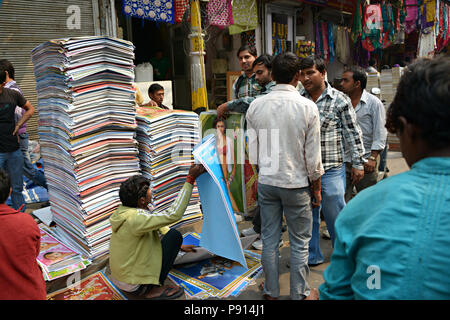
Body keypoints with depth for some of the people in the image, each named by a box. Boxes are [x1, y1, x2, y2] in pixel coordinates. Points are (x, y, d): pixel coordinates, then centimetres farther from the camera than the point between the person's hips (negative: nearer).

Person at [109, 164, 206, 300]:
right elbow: (173, 214, -33)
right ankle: (151, 289, -7)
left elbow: (158, 225, 10)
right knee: (174, 235, -11)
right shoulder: (135, 219, -29)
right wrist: (190, 179, -31)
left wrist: (179, 246, 15)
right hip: (135, 284, -9)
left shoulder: (125, 211, 0)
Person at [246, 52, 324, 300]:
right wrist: (317, 188, 5)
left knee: (269, 239, 14)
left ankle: (271, 291, 30)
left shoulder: (256, 106, -3)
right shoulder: (307, 107, -11)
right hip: (296, 183, -3)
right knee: (299, 243, 12)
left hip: (266, 182, 3)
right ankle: (299, 293, 26)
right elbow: (313, 156, -8)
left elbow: (253, 149, 2)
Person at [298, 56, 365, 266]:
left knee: (335, 215, 5)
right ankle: (312, 256, 29)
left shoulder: (339, 99, -3)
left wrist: (358, 163, -2)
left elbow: (353, 133, 0)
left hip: (331, 169, -3)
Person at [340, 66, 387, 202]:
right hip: (343, 161, 3)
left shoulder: (374, 103, -2)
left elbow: (380, 134, -5)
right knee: (342, 200, 3)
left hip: (365, 161, -3)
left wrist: (373, 158, -13)